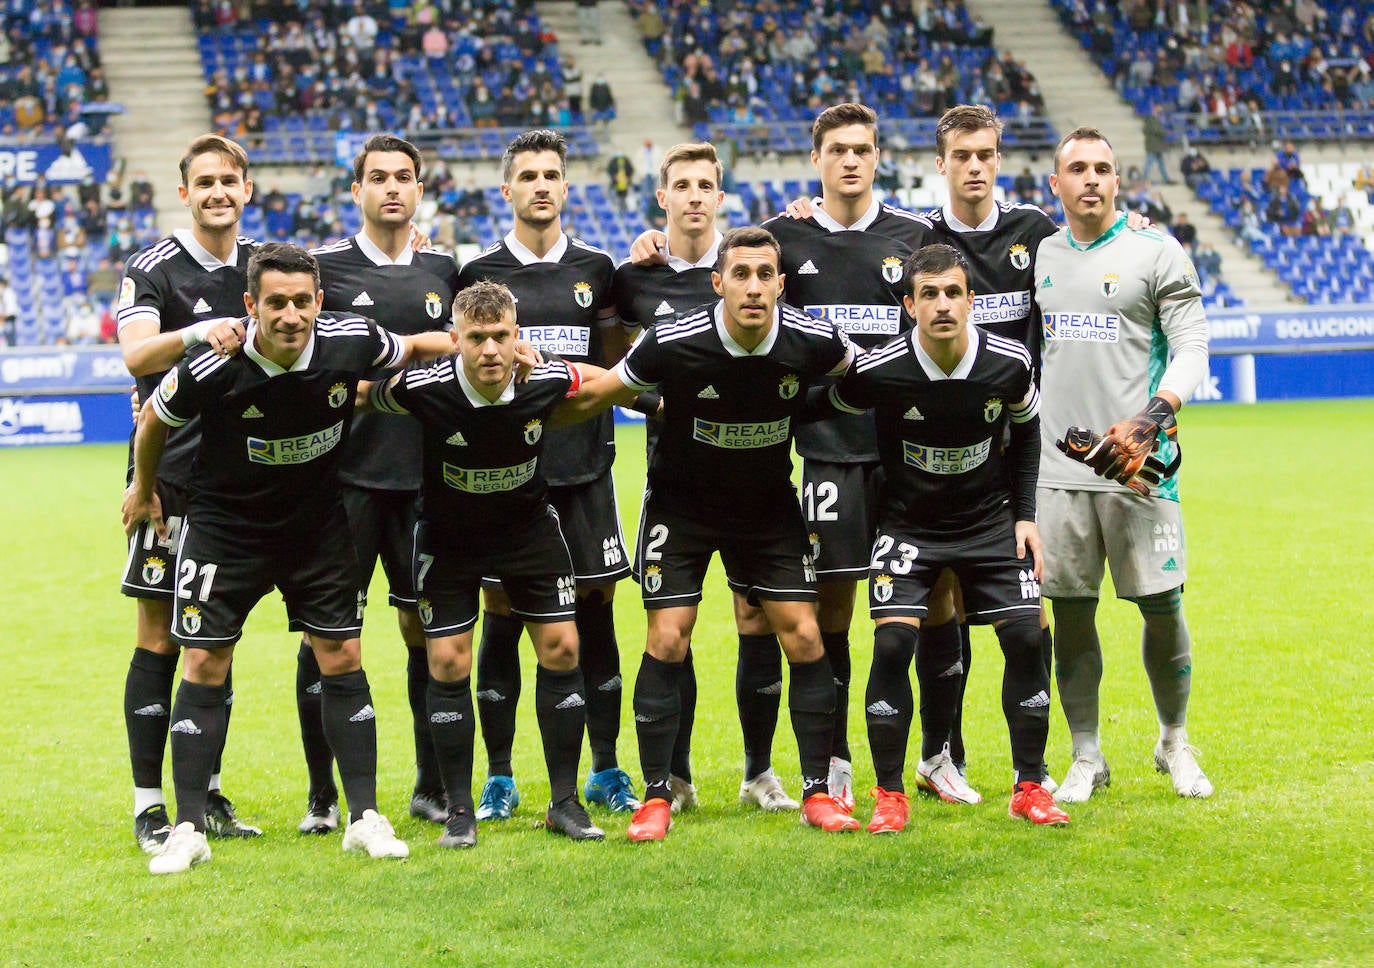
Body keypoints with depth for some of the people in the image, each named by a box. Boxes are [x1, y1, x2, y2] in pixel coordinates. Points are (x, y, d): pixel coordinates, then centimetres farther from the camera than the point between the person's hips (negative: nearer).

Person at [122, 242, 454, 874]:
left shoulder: (351, 342, -19)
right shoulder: (214, 368, -26)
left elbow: (414, 347, 6)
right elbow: (154, 419, -4)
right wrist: (143, 489, 11)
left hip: (318, 524, 2)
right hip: (224, 526, -2)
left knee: (342, 659, 1)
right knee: (206, 666, -3)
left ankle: (364, 818, 11)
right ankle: (189, 830, 6)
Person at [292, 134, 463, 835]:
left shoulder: (442, 270, 11)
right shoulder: (325, 267, 1)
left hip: (423, 475, 3)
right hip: (344, 478, -3)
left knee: (428, 629, 6)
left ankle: (433, 788, 18)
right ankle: (323, 797, 9)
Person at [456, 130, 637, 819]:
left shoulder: (596, 270, 10)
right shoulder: (479, 274, 5)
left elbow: (615, 367, 15)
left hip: (583, 464, 2)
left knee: (595, 613, 4)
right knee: (500, 617, 1)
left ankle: (606, 773, 14)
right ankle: (499, 779, 11)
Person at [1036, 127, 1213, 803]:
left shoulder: (1156, 252, 0)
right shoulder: (1037, 257, 13)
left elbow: (1191, 346, -4)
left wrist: (1154, 416, -18)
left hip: (1137, 465, -3)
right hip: (1056, 465, 3)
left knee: (1161, 607, -1)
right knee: (1069, 613, 4)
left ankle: (1175, 743, 20)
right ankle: (1086, 759, 15)